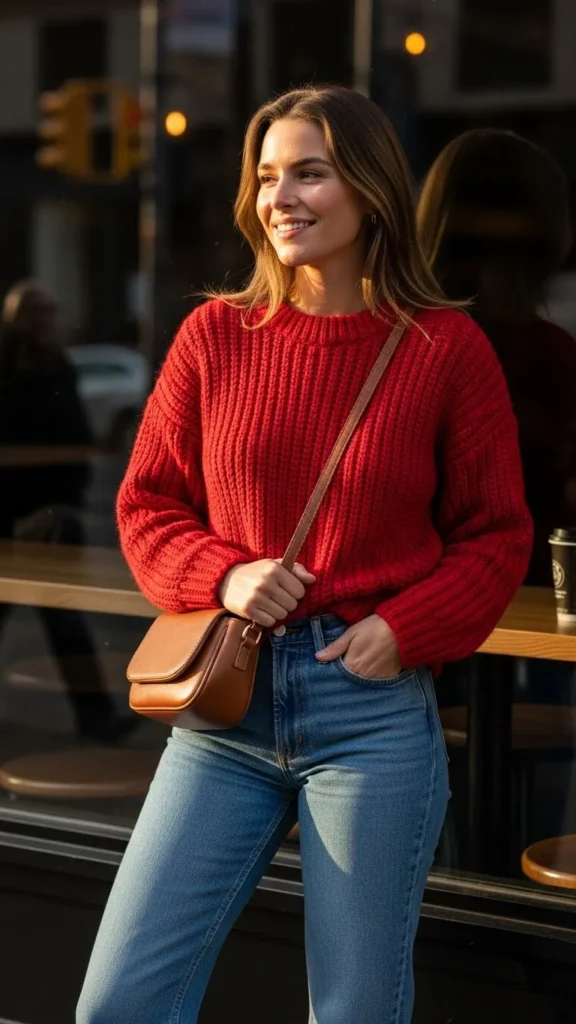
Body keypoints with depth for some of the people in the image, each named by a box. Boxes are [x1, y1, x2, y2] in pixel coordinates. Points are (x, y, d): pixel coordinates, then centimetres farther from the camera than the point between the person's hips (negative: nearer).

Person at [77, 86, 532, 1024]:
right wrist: (222, 575, -10)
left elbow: (496, 534, 4)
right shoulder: (216, 333, 4)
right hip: (227, 698, 2)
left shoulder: (446, 347, -1)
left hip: (374, 708, -2)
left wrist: (406, 629, -11)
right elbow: (147, 504, 9)